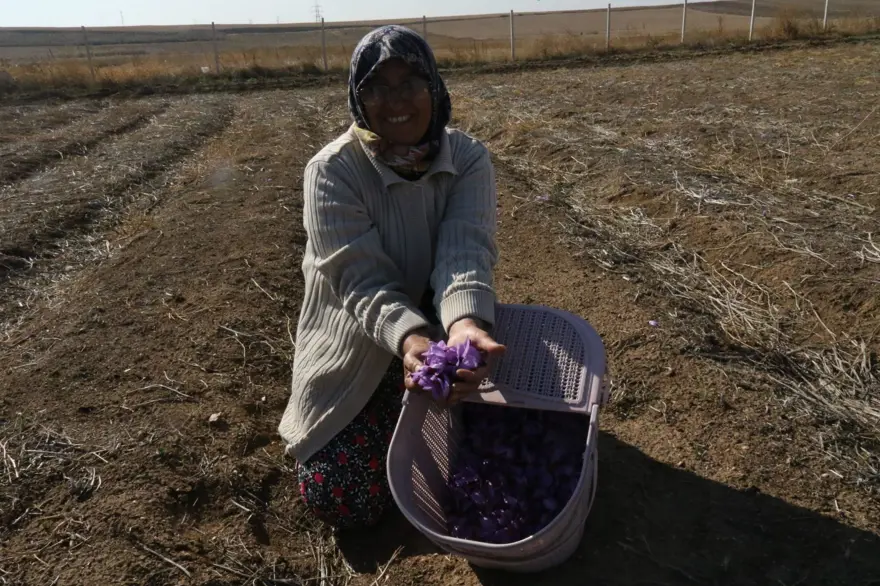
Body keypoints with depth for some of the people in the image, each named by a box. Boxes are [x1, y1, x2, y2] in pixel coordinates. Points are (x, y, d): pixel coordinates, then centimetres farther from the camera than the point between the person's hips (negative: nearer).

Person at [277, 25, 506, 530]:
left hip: (440, 337, 2)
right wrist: (409, 337, -49)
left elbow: (466, 251, -28)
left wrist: (465, 323, -51)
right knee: (341, 501, -4)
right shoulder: (333, 170, -19)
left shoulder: (469, 158, -12)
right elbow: (361, 280, -27)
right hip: (356, 355, -2)